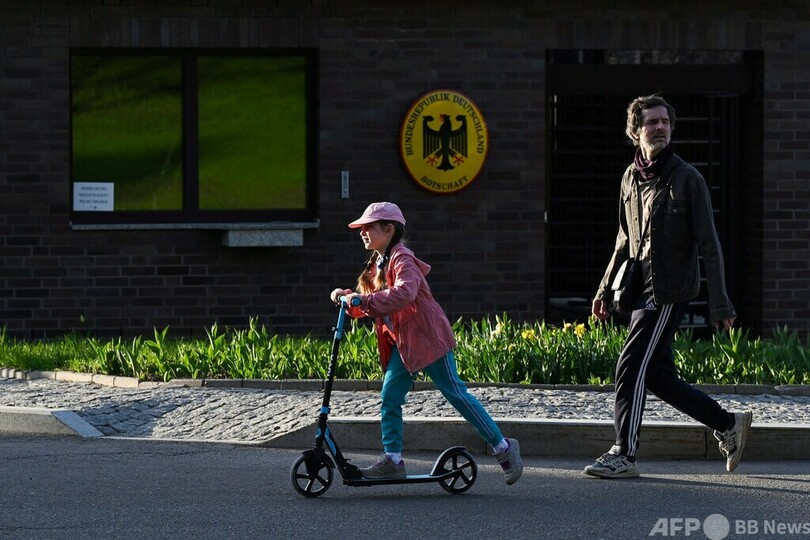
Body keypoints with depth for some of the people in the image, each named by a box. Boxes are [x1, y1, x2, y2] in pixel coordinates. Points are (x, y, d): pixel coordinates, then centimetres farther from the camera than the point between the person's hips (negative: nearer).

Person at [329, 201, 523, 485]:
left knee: (456, 394, -7)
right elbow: (370, 305, 17)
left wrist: (364, 300, -39)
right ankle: (393, 459, 3)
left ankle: (504, 448, 1)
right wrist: (347, 296, -1)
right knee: (389, 398, 0)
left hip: (427, 336, -9)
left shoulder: (402, 260, -16)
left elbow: (403, 294, -35)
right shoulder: (378, 264, 14)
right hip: (402, 342, 9)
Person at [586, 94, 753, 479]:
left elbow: (709, 245, -9)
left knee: (632, 367, -11)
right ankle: (728, 425, 21)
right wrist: (606, 288, 21)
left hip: (669, 291, -7)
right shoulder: (631, 178, 12)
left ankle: (624, 454, -5)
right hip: (642, 290, 7)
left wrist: (719, 303, -13)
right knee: (656, 374, 8)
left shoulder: (687, 179, -8)